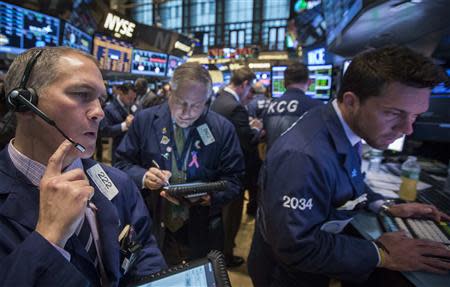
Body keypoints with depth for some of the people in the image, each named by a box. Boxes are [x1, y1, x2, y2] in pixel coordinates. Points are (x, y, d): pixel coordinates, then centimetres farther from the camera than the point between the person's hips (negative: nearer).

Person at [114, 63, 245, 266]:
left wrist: (208, 197, -24)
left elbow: (233, 180, -6)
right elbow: (122, 164, 1)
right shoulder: (144, 121, -5)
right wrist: (143, 177, -19)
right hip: (152, 230, 1)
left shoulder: (223, 129, -8)